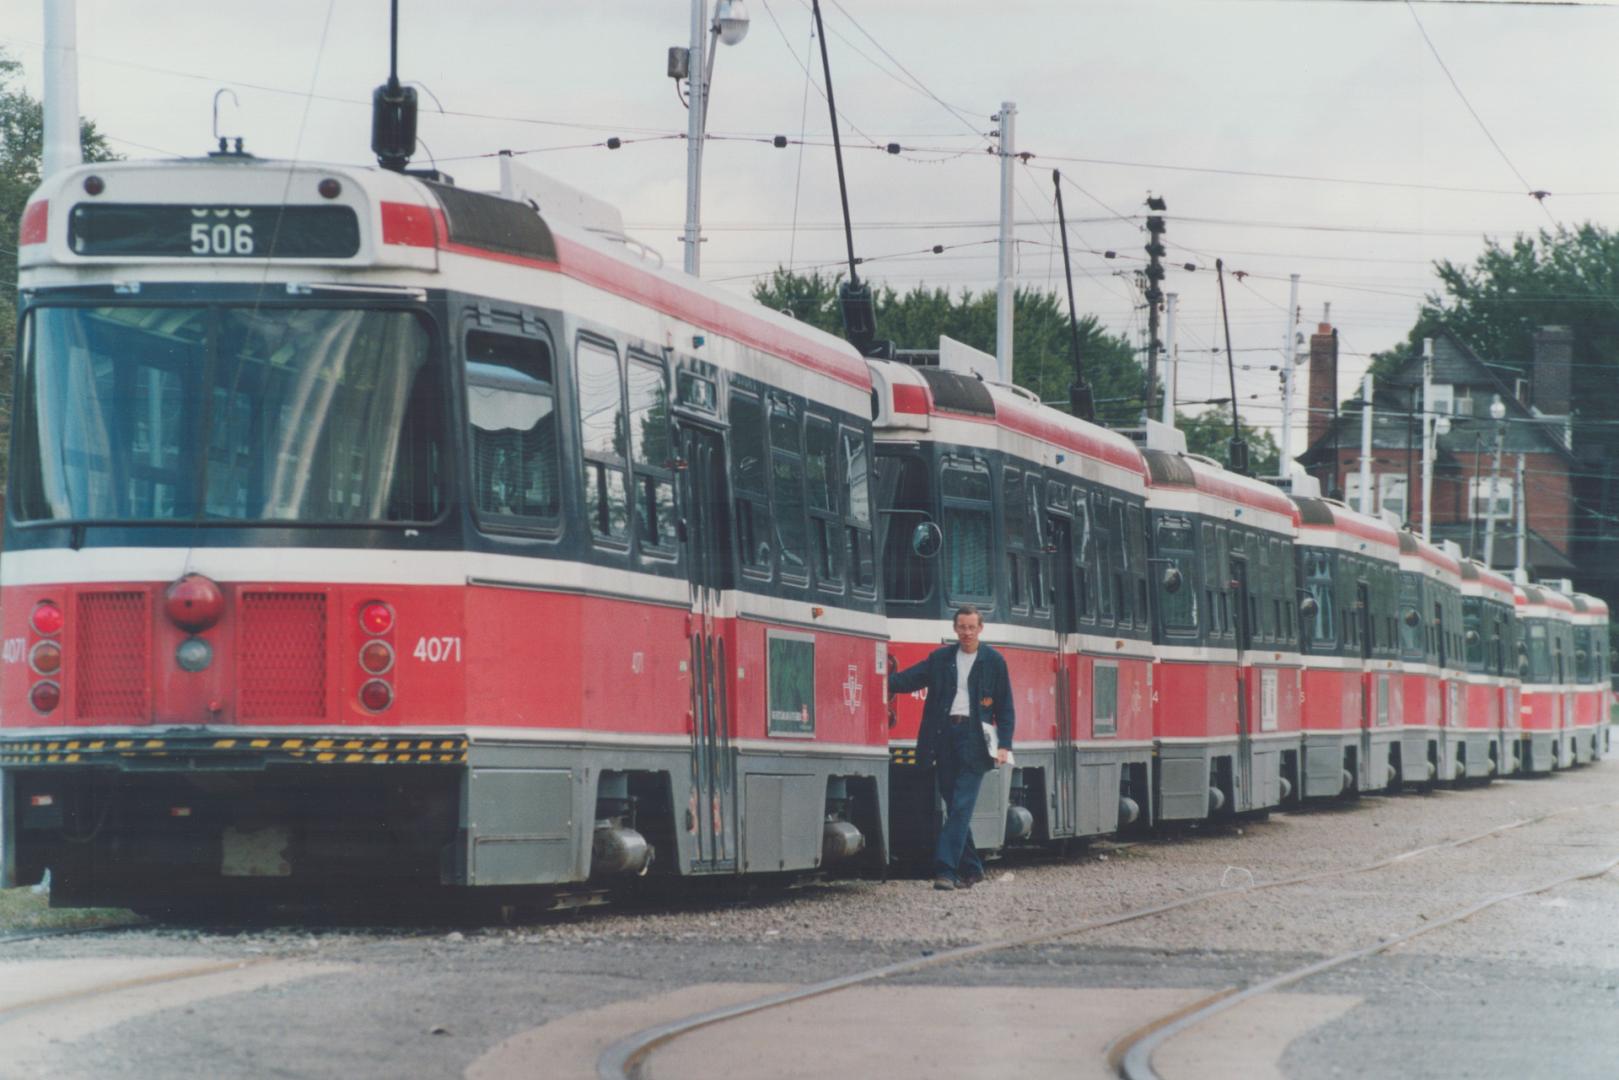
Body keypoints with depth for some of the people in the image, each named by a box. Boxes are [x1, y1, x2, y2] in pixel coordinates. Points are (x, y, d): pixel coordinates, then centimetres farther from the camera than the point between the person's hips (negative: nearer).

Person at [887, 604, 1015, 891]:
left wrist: (1004, 745, -4)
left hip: (974, 738, -3)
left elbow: (1005, 708, 6)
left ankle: (945, 869, -17)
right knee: (954, 807, 8)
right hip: (944, 736, 3)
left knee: (961, 807, -11)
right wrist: (884, 683, -18)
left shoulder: (994, 661, 6)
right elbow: (909, 679, 1)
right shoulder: (940, 659, 12)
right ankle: (971, 869, 18)